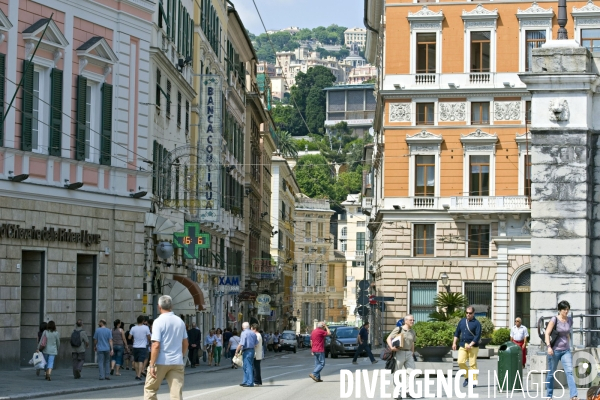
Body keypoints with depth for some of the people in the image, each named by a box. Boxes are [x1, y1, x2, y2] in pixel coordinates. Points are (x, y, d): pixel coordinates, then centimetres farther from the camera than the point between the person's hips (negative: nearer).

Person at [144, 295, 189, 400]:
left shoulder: (159, 321, -9)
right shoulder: (180, 321, 9)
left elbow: (156, 345, -16)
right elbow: (185, 344, 16)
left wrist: (152, 365, -14)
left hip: (161, 362, -4)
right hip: (177, 362, 4)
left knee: (150, 389, 12)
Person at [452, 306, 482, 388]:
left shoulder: (476, 323, -4)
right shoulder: (462, 321, 13)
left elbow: (478, 336, -11)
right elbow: (457, 332, 18)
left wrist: (470, 345, -18)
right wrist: (454, 343, 9)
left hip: (473, 346, -5)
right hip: (463, 346, 5)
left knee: (472, 364, -4)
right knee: (460, 362, -6)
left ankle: (474, 381, 1)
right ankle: (467, 377, 14)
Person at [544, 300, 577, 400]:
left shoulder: (570, 320, 7)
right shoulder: (555, 320, -8)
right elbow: (547, 333, -13)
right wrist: (548, 346, -24)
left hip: (566, 350, 4)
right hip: (554, 350, -4)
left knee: (569, 372, -10)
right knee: (551, 373, 7)